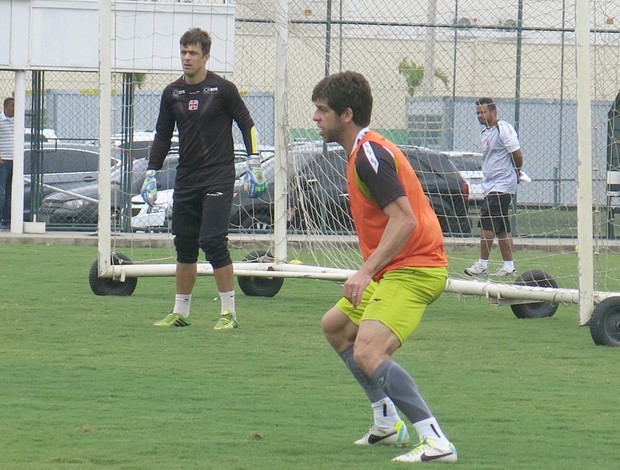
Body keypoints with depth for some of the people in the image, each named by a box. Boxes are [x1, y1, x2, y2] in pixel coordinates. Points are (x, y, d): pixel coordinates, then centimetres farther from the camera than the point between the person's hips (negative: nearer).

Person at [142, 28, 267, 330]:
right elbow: (162, 135, 16)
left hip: (218, 177, -5)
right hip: (186, 180, 5)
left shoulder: (222, 89, -5)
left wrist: (254, 166, -4)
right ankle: (180, 312, 17)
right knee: (184, 245, 7)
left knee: (213, 241, -13)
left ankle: (229, 312, -7)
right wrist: (151, 174, 11)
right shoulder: (172, 93, 8)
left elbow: (246, 124, 1)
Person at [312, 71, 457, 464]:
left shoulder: (369, 154, -17)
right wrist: (369, 272, 24)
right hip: (395, 270, 12)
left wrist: (367, 271, -30)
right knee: (335, 326, 26)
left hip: (411, 269, -12)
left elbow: (404, 220, -26)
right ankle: (388, 423, 27)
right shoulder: (362, 152, 15)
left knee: (367, 354, -26)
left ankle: (436, 442, -30)